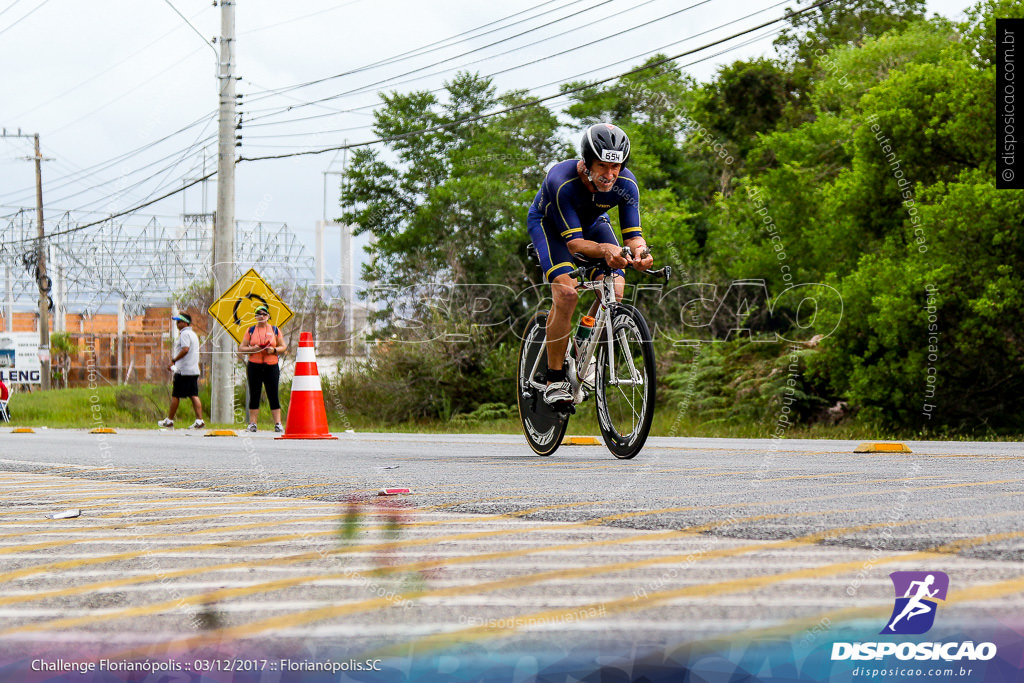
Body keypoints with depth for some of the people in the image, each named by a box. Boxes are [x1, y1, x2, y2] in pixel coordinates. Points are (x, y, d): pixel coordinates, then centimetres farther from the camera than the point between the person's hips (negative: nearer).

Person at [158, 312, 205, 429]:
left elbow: (185, 349, -24)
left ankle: (169, 420, 7)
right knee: (194, 395, 3)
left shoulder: (185, 334, -11)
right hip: (194, 370, 9)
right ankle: (199, 420, -7)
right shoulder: (193, 334, 19)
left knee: (175, 395, 1)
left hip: (183, 371, -9)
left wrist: (173, 361, -17)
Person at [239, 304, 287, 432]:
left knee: (273, 396, -4)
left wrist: (274, 350, -10)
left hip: (271, 366, -1)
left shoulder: (275, 330, 10)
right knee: (254, 396, 1)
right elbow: (241, 348, 7)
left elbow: (284, 347, 10)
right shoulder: (250, 330, 10)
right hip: (254, 366, 1)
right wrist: (252, 349, -11)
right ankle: (252, 424, 4)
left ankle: (278, 424, -5)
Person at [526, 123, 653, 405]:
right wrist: (605, 250, -59)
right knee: (567, 291, -26)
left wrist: (640, 251, -52)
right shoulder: (562, 181, -39)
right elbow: (573, 242, -39)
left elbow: (633, 233, -27)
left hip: (592, 221, 4)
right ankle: (555, 380, -15)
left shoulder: (626, 184, -29)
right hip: (548, 223, -4)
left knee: (615, 290, -18)